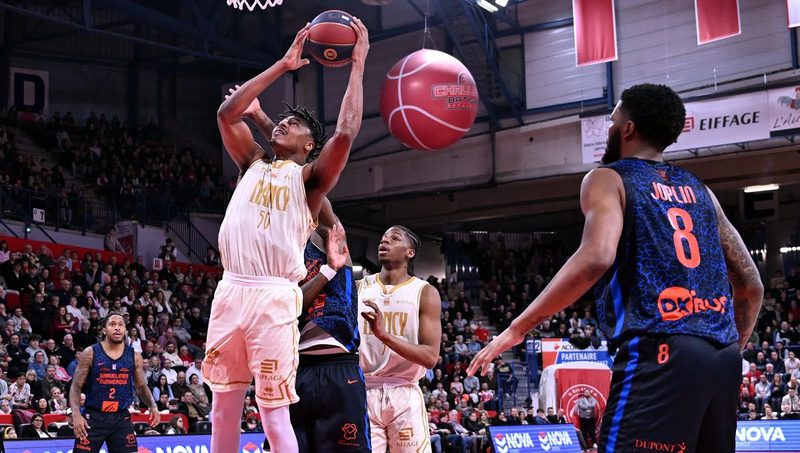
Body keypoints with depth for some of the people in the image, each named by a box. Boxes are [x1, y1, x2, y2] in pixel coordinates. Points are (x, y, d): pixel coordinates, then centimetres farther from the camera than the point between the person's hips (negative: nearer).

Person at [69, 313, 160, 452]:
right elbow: (76, 387, -2)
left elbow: (141, 387, 14)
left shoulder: (134, 357, 5)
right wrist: (76, 414, -17)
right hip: (94, 417, -2)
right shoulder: (90, 354, -4)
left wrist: (152, 405, -5)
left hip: (122, 419, 3)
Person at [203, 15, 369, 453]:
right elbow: (227, 113, 10)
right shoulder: (254, 163, 21)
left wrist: (358, 64, -4)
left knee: (273, 410, -6)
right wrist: (283, 65, 11)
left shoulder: (309, 177, 7)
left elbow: (345, 133, -10)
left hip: (273, 297, -5)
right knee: (223, 405, 10)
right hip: (230, 290, 5)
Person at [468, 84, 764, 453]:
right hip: (723, 355, 7)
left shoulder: (608, 179, 4)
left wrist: (517, 328, -10)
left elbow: (596, 258, -16)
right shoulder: (697, 189, 23)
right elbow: (751, 285, 20)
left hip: (658, 351, -7)